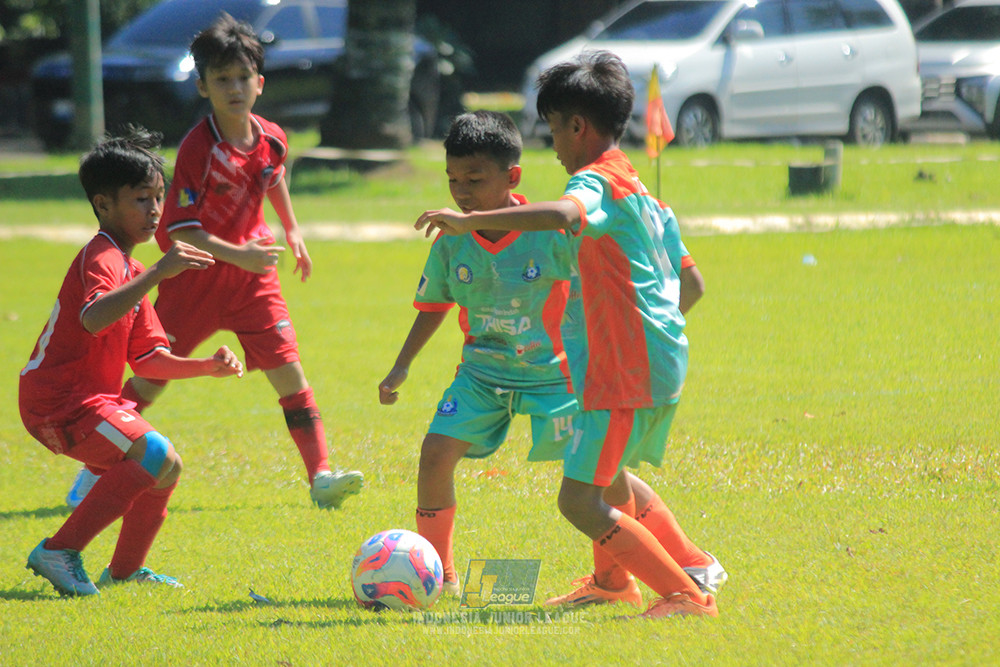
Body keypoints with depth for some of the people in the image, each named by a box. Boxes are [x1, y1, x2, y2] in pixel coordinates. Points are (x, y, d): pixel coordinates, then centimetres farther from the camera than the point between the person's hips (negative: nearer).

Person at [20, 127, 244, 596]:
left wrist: (208, 367, 4)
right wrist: (157, 273, -42)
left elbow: (148, 360, 17)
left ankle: (124, 571, 28)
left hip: (88, 397, 10)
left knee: (164, 469, 17)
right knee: (156, 458, -23)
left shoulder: (130, 270, 18)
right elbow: (93, 319, -37)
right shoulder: (100, 258, -15)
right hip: (59, 401, -10)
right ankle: (59, 552, -20)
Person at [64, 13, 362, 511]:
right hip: (196, 275, -4)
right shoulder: (198, 149, -21)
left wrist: (291, 230, 26)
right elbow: (180, 229, -23)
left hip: (252, 270, 4)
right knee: (151, 380, 2)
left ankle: (321, 476, -6)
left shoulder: (271, 138, -3)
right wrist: (237, 255, -31)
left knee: (289, 372, -6)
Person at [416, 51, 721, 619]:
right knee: (609, 478, 31)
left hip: (625, 372, -10)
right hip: (664, 363, 10)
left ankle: (686, 596, -11)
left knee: (580, 501, -11)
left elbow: (563, 213, -38)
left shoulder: (595, 181, -12)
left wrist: (469, 221, -36)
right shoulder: (641, 192, 18)